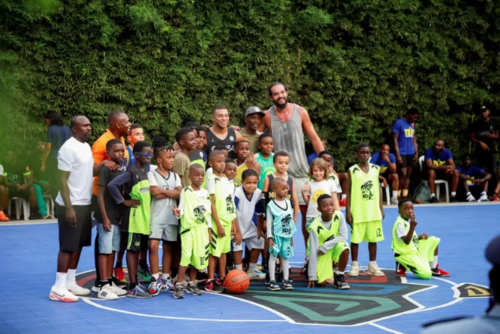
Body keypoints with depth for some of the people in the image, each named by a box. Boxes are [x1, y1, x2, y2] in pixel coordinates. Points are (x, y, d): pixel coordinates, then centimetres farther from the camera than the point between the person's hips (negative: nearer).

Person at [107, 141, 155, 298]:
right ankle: (132, 287, 3)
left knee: (138, 250, 13)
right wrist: (124, 201, -18)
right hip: (134, 217, -8)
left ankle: (135, 283, 22)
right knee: (132, 250, -2)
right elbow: (112, 185, -25)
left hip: (145, 217, 8)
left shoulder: (146, 171, 11)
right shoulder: (131, 172, -15)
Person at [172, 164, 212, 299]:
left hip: (202, 229, 5)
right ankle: (179, 285, -7)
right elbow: (182, 209, -7)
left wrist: (209, 230, 11)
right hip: (189, 228, -5)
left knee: (198, 256, 8)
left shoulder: (205, 193, 9)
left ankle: (192, 283, 21)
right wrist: (178, 213, -30)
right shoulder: (185, 191, -4)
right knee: (186, 256, -12)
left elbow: (208, 213, 13)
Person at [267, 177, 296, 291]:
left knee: (285, 256, 9)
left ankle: (286, 280, 15)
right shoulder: (271, 205, -8)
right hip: (276, 235, -5)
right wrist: (269, 237, -11)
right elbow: (269, 222, -8)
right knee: (273, 256, -1)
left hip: (286, 235, 5)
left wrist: (291, 235, 14)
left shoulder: (288, 202, 8)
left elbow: (291, 219, 13)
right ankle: (272, 281, 3)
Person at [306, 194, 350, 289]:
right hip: (321, 254, -2)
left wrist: (325, 247, -28)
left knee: (344, 247, -32)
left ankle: (339, 277, -11)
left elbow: (343, 236, -18)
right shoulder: (315, 227, -27)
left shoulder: (339, 215, -19)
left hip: (334, 247, 2)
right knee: (323, 282, -11)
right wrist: (312, 276, -24)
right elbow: (313, 252, -24)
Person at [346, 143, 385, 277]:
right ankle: (354, 265, 14)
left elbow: (378, 189, 10)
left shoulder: (375, 168, 6)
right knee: (355, 239, 2)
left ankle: (373, 265, 19)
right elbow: (349, 191, -2)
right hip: (358, 212, -3)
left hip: (374, 211, 3)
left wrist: (381, 208, 8)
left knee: (373, 238, 8)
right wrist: (348, 211, -7)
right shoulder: (352, 170, -3)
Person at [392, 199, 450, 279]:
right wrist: (412, 227, -39)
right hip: (405, 255, -9)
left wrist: (420, 237, -2)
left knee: (433, 240, 10)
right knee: (426, 274, -21)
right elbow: (406, 242, -31)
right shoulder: (400, 224, -20)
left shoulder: (408, 222, 9)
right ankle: (402, 267, -1)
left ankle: (434, 269, 17)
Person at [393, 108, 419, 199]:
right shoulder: (399, 123, -7)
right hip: (402, 153, -6)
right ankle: (397, 196, -3)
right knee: (403, 174, -13)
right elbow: (395, 139, -9)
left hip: (411, 153, 6)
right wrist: (397, 154, -15)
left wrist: (416, 153, 11)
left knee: (408, 175, 6)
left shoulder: (413, 124, 12)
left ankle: (405, 196, 9)